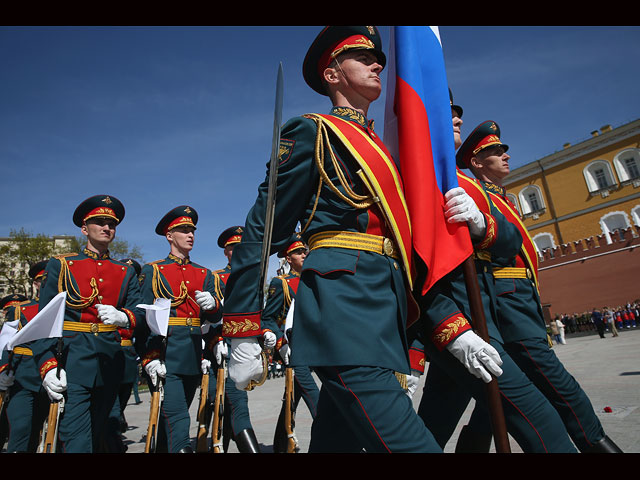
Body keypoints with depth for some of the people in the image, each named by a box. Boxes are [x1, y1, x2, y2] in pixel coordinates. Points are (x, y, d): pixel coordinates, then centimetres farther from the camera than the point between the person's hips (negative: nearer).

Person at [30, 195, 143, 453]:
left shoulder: (126, 272, 12)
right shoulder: (60, 265, 4)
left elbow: (139, 314, 4)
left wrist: (122, 317, -20)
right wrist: (48, 365, -13)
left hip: (111, 362, 3)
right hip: (73, 361, -3)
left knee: (96, 433, 14)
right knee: (76, 437, -9)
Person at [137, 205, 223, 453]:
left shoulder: (204, 274, 14)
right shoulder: (152, 271, 2)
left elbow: (213, 316, 8)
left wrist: (212, 304, -16)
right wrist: (150, 358, -15)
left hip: (194, 355, 5)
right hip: (165, 355, -5)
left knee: (172, 417, 17)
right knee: (178, 419, -10)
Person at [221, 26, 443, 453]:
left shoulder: (379, 149, 25)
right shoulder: (313, 132, 2)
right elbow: (262, 232, -4)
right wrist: (242, 337, -8)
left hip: (383, 305, 8)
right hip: (342, 299, -8)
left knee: (338, 437, 14)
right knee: (410, 442, -17)